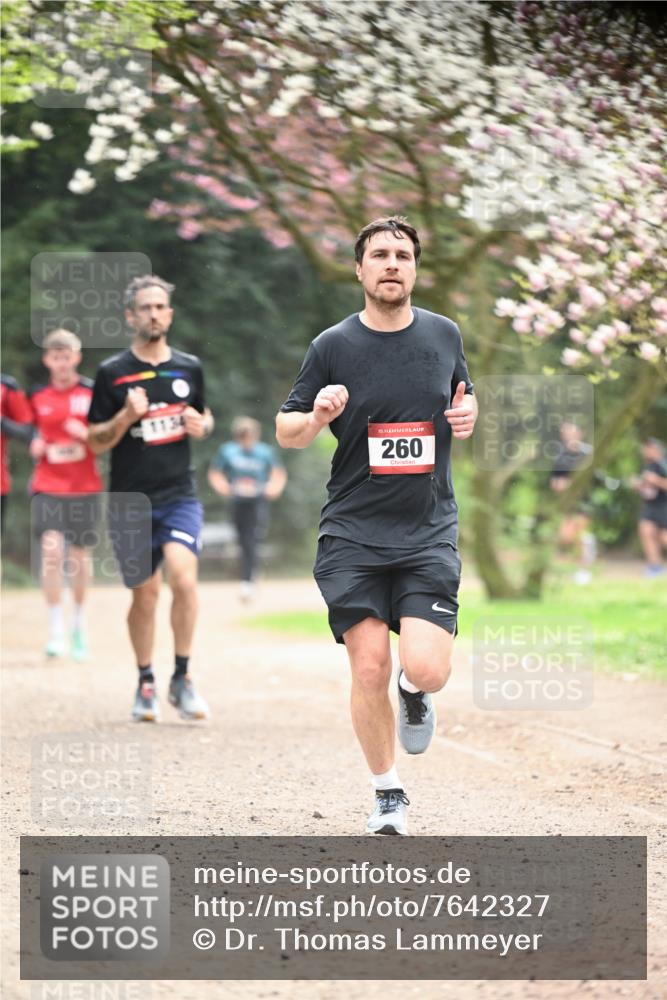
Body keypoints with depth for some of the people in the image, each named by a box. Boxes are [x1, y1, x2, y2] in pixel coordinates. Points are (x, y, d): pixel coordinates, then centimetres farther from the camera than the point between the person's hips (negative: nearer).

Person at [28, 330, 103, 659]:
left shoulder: (93, 392, 1)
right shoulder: (36, 396, 5)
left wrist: (87, 435, -15)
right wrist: (35, 445, -4)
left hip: (84, 487, 0)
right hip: (47, 484, 0)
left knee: (79, 554, 8)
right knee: (51, 549, -16)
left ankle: (79, 626, 27)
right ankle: (55, 630, -10)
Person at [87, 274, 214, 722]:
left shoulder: (189, 368, 8)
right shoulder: (112, 373, -1)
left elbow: (204, 416, 23)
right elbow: (96, 442, 0)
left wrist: (201, 425, -1)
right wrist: (126, 417, -18)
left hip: (180, 496, 1)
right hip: (131, 501, -1)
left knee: (184, 577, -20)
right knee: (145, 594, 4)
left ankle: (182, 678, -7)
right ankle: (146, 684, 23)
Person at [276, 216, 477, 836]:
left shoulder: (444, 335, 7)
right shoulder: (332, 346, 0)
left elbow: (463, 395, 25)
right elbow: (286, 432, 6)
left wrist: (467, 413, 1)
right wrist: (317, 416, -16)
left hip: (428, 534, 1)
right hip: (352, 535, -1)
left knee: (426, 668, -15)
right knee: (370, 668, -6)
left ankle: (414, 694, 24)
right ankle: (388, 794, 14)